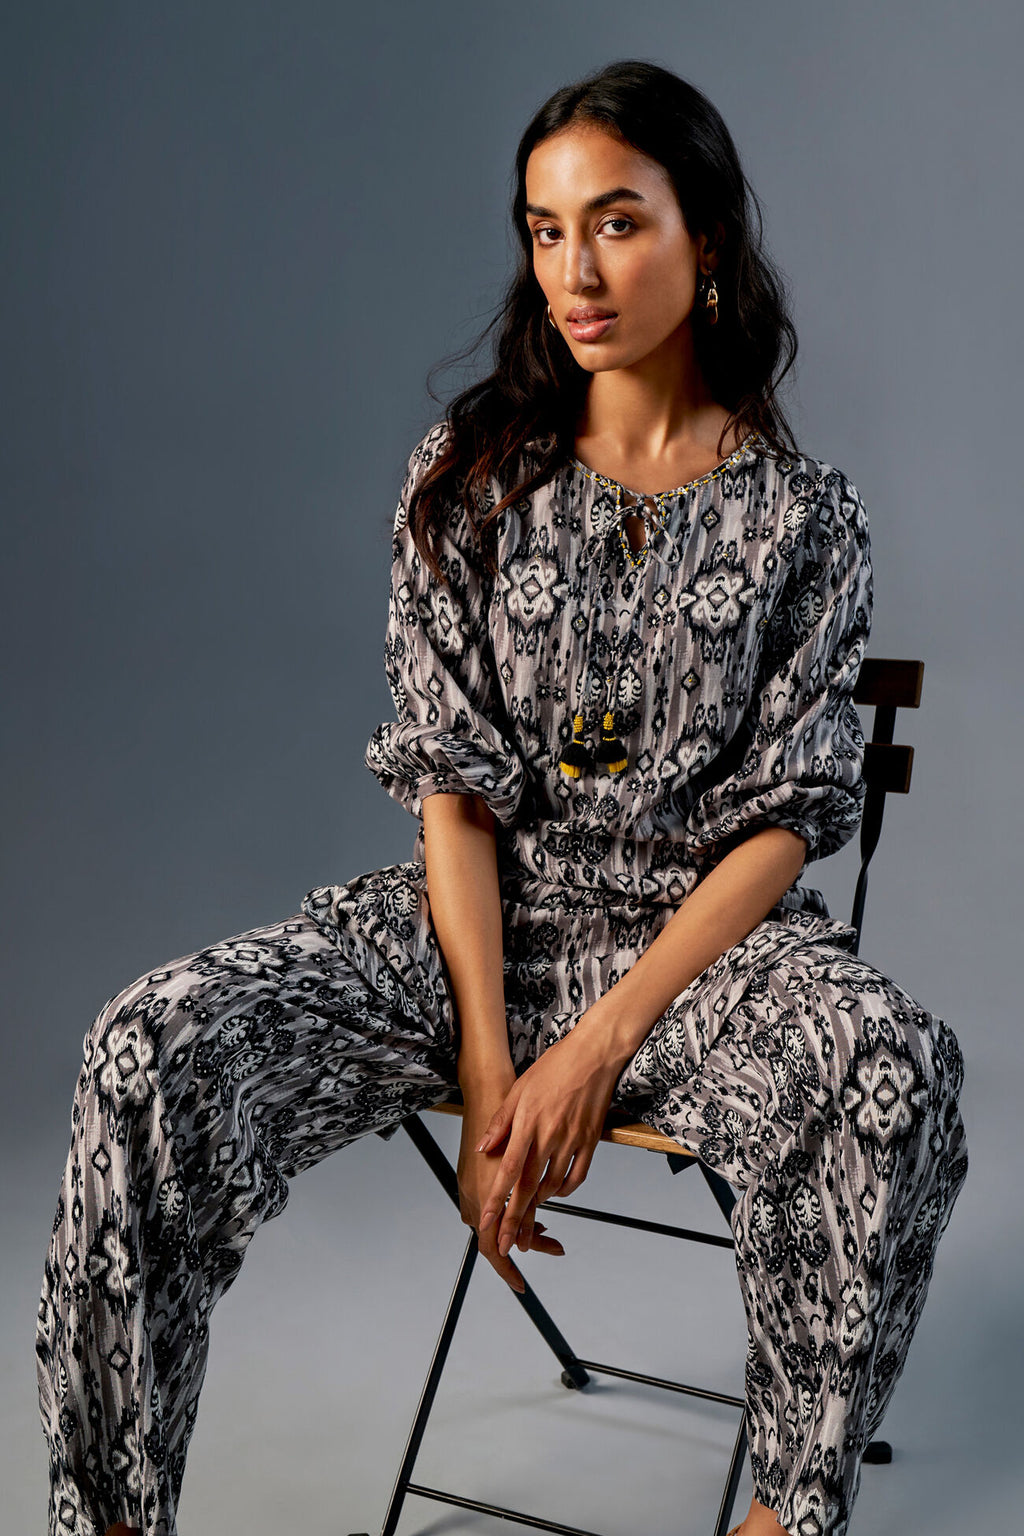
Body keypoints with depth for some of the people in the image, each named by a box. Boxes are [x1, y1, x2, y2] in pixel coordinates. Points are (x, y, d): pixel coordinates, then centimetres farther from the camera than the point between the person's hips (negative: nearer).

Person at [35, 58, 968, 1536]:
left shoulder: (802, 510, 1)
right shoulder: (472, 471, 3)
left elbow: (791, 816, -4)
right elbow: (452, 783, -3)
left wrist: (598, 1044, -16)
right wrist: (487, 1063, -15)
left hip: (704, 931, -1)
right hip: (478, 917, 1)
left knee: (896, 1066, -35)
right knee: (158, 1045, -24)